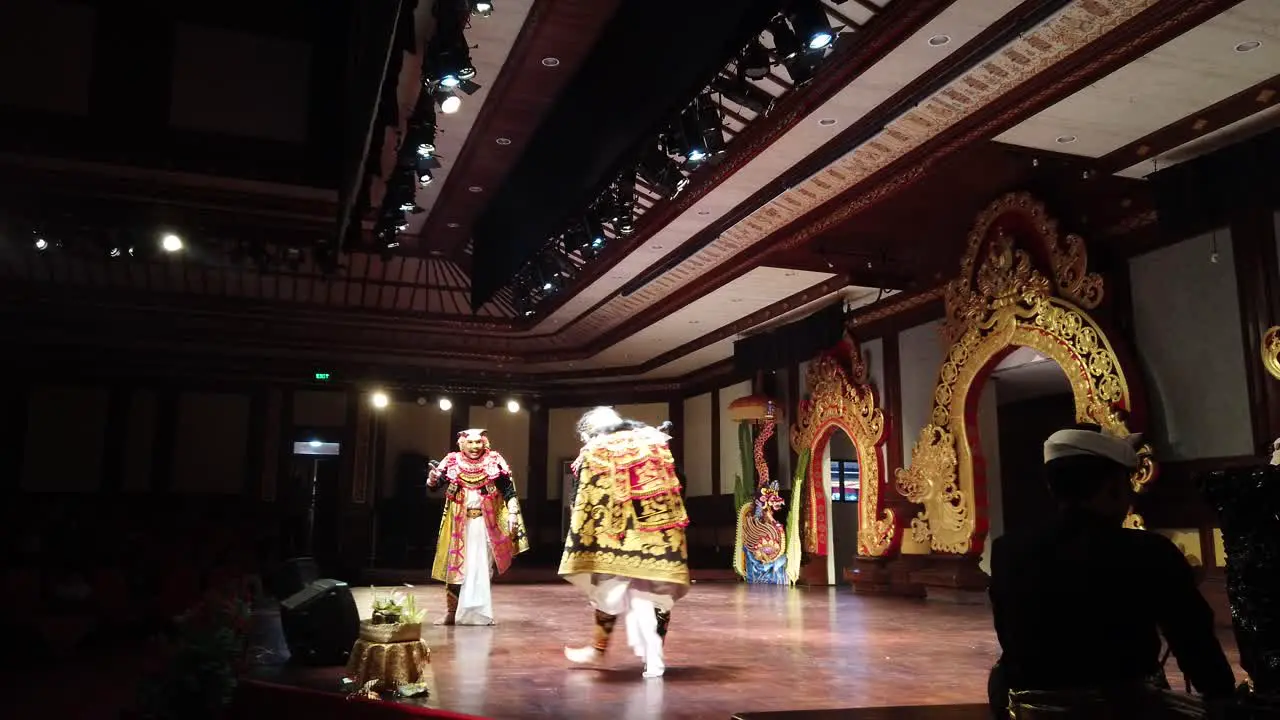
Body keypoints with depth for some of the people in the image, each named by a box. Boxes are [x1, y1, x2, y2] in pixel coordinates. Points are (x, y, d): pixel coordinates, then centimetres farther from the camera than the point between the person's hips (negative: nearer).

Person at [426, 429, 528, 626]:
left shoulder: (494, 461, -2)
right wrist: (432, 478, -30)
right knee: (453, 567, 4)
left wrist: (512, 514, -9)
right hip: (458, 523, 1)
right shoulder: (452, 461, -1)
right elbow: (434, 483, -7)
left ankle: (478, 613, 14)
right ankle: (451, 612, 12)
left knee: (480, 568, 5)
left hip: (485, 522, -1)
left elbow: (509, 490, -1)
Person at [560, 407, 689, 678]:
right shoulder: (654, 440, 16)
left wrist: (582, 546, 6)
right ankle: (654, 659, 5)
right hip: (660, 531, 3)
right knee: (658, 590, 7)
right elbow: (672, 488, 15)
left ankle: (600, 647, 19)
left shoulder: (594, 451, 5)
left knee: (611, 585, 12)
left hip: (617, 532, -3)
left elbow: (585, 503, 1)